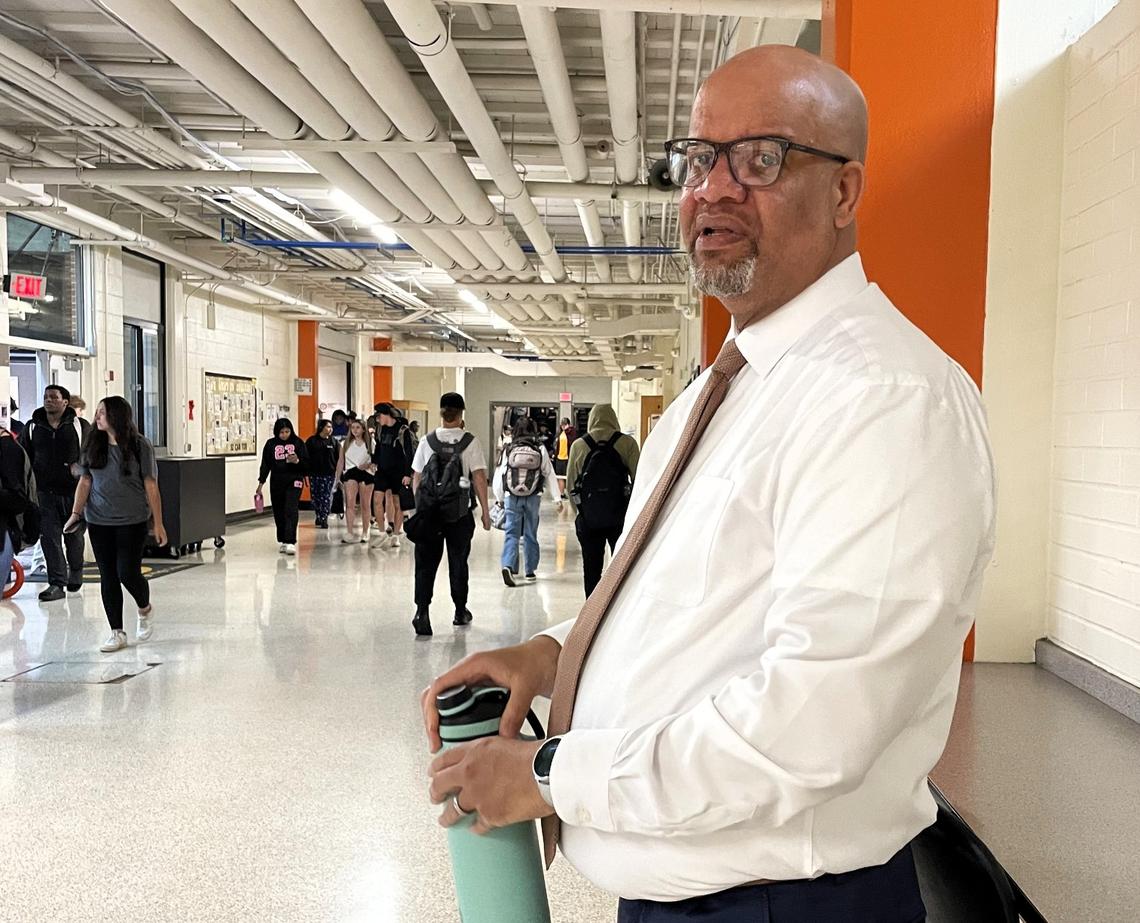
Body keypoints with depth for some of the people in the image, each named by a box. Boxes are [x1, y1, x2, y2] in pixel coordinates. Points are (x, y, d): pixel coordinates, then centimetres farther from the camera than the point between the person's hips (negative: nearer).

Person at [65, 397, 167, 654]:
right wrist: (76, 513, -3)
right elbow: (85, 482, 9)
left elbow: (151, 486, -5)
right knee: (108, 575, 5)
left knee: (127, 572, -8)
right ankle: (117, 633, 15)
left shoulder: (139, 445, -6)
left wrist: (158, 523, -7)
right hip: (99, 521, 4)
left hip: (132, 521, -4)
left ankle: (145, 610, 24)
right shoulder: (93, 445, 5)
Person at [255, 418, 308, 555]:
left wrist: (297, 461, -20)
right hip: (276, 482, 3)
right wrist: (261, 483, 3)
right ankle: (281, 541, 19)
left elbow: (306, 462, 1)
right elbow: (265, 464, 7)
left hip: (294, 481, -3)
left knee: (291, 510, -14)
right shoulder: (271, 444, 4)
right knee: (278, 513, 7)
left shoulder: (298, 442, 0)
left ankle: (290, 542, -18)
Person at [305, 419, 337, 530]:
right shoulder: (311, 441, 1)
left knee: (326, 497, -3)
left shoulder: (333, 442, 6)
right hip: (314, 474, 0)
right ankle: (318, 516, 20)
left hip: (329, 474, 0)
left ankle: (324, 519, 0)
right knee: (315, 496, 6)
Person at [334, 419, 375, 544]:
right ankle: (349, 533, -21)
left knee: (365, 505, 5)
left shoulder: (370, 443, 4)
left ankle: (364, 533, 16)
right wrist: (337, 478, 10)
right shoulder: (345, 444, 12)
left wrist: (369, 465, -18)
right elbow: (341, 461, 14)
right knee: (350, 503, -14)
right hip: (350, 473, 1)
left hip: (366, 473, -1)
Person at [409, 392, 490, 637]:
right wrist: (485, 510, -1)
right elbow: (479, 478, -8)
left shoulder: (427, 441, 0)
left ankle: (422, 611, -13)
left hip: (429, 509, 1)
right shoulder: (470, 442, -5)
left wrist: (419, 506, 13)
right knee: (458, 561, 14)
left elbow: (417, 478, 3)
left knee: (426, 561, 3)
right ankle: (460, 612, 26)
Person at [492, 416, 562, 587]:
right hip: (533, 498, 1)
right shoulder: (540, 449, -5)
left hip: (512, 498, -1)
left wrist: (500, 499, 12)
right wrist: (557, 498, 4)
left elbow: (499, 476, -1)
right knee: (530, 534, 12)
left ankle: (508, 566, -16)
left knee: (512, 533, 4)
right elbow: (549, 475, -1)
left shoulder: (509, 450, -5)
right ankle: (530, 572, 19)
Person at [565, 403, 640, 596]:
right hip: (620, 517, -1)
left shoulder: (578, 446, 1)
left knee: (591, 568, 10)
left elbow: (571, 484, 3)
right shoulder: (627, 443, -3)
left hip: (588, 519, 1)